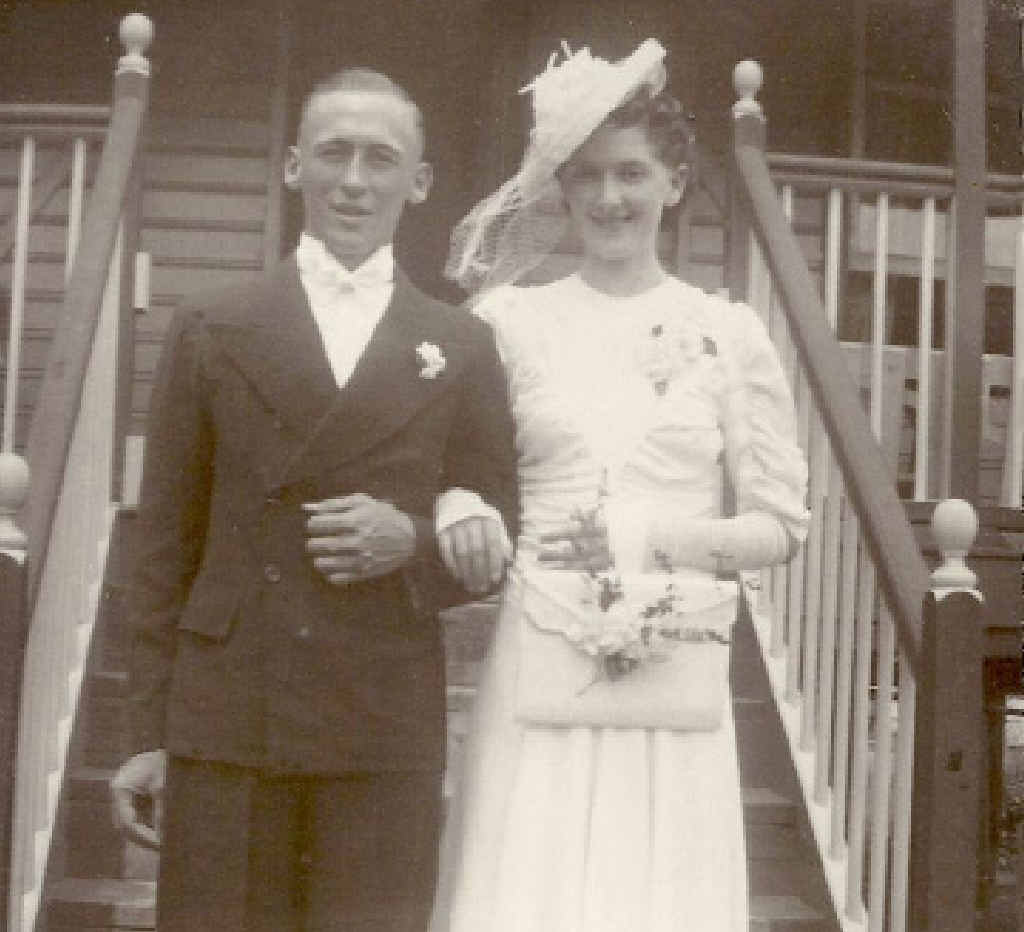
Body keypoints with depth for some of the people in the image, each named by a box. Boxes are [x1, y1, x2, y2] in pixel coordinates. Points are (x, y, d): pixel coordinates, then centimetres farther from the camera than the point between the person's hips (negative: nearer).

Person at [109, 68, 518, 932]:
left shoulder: (464, 347, 7)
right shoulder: (212, 331, 6)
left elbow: (498, 545, 10)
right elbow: (166, 540, 5)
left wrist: (414, 542, -11)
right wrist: (149, 731, 3)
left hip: (387, 733, 1)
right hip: (223, 720, 0)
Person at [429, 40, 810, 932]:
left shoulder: (730, 331, 3)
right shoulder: (510, 318, 4)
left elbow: (780, 523, 4)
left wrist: (655, 535, -10)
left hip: (674, 680, 0)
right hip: (539, 676, 0)